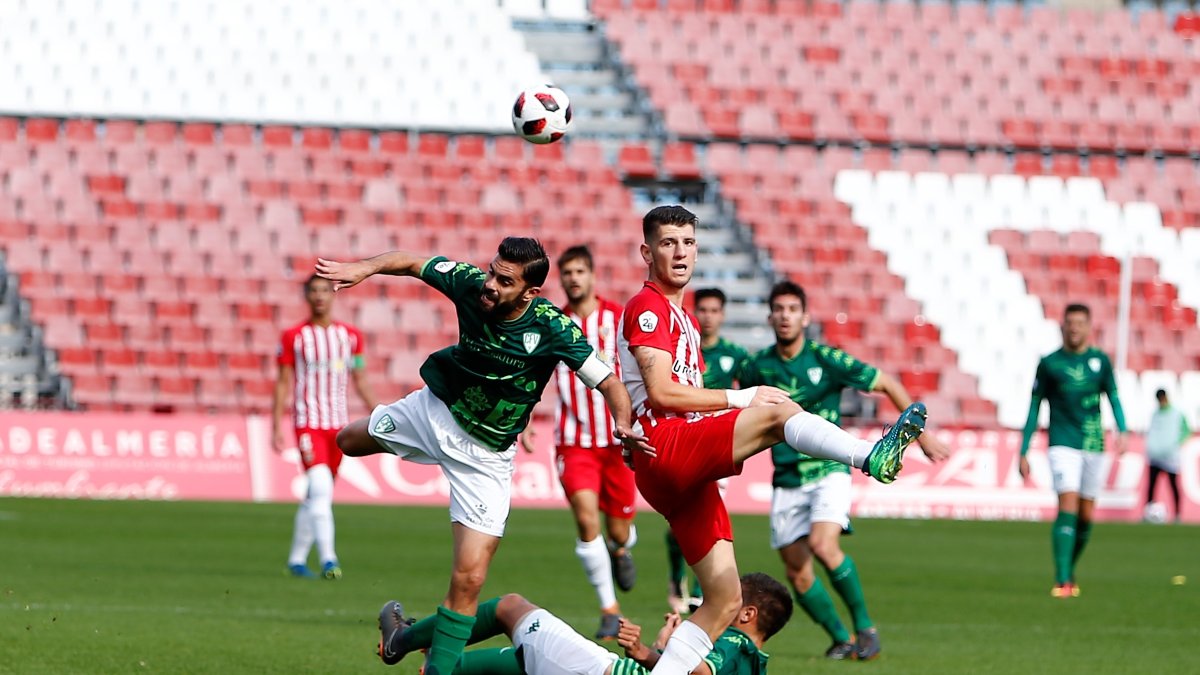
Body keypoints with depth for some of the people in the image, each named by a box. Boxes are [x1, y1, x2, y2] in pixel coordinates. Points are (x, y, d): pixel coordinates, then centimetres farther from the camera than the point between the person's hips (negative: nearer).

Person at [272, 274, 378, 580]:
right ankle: (327, 559, -25)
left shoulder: (350, 336, 8)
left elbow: (360, 382, 12)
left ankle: (297, 558, 22)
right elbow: (283, 383, 1)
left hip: (338, 423, 4)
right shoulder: (294, 337, -1)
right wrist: (276, 427, -3)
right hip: (308, 422, -4)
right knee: (321, 488, -20)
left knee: (315, 496, 11)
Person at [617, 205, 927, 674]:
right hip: (663, 447, -10)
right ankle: (871, 456, -56)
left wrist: (736, 406, 12)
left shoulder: (683, 319, 29)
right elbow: (661, 391, -13)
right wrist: (742, 398, -9)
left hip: (686, 468, 10)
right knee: (778, 412, -30)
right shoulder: (648, 307, -1)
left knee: (724, 601, 5)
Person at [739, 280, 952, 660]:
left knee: (823, 546, -27)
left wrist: (922, 435, 1)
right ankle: (841, 639, 19)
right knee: (797, 573, -1)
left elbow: (887, 384, 0)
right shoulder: (759, 367, 0)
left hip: (828, 472, -4)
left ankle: (865, 626, -10)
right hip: (786, 481, 4)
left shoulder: (825, 359, -9)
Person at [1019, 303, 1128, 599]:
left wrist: (1122, 431, -8)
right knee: (1068, 507, -18)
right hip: (1063, 444, -3)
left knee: (1086, 516, 7)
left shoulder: (1100, 360, 8)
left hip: (1093, 445, 3)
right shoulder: (1049, 363, 2)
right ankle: (1062, 581, -22)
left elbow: (1113, 397, 11)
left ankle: (1069, 573, 27)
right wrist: (1023, 452, 4)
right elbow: (1034, 407, 6)